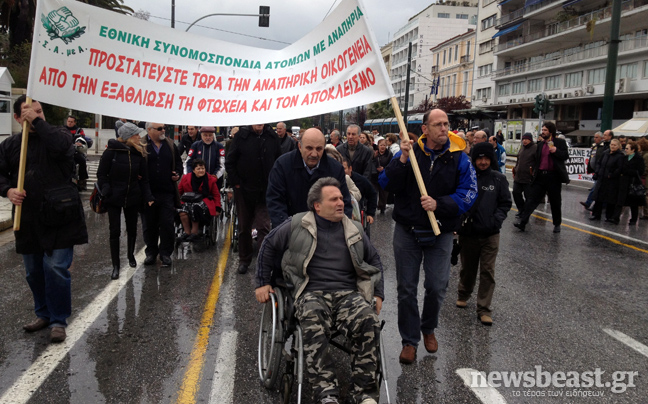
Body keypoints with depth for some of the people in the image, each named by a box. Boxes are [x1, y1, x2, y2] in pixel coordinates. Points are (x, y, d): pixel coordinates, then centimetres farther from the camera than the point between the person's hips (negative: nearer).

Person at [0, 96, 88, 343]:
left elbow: (59, 145, -24)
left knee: (56, 268, -8)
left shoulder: (59, 134, 0)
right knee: (33, 271, 14)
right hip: (27, 218, 5)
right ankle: (43, 314, 33)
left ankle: (58, 320, 7)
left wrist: (37, 122, -15)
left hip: (59, 216, -5)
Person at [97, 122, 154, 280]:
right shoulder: (111, 151, -11)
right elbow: (101, 174, -5)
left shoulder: (139, 153, -1)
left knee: (132, 229, 16)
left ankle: (131, 255, 40)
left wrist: (148, 196, -5)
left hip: (133, 198, 3)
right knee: (114, 231, -1)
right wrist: (106, 192, -17)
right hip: (114, 198, -3)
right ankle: (116, 265, 9)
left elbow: (144, 178, 4)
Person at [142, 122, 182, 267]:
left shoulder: (170, 145, 10)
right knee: (149, 225, 10)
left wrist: (177, 174, 4)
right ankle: (151, 252, 24)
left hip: (167, 193, 2)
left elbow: (178, 162, 21)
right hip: (147, 193, -2)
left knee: (167, 224, 2)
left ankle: (165, 253, 14)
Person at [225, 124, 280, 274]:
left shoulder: (272, 137, 1)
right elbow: (229, 161, 0)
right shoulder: (242, 135, -4)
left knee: (264, 227, -9)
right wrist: (236, 182, -5)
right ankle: (244, 259, 29)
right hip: (244, 190, 0)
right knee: (244, 227, 13)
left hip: (265, 192, 0)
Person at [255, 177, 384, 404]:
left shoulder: (354, 230, 19)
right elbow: (269, 247, 20)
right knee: (313, 324, -38)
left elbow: (374, 261, 29)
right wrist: (263, 283, 18)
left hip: (348, 293, 2)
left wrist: (378, 294, 17)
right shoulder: (297, 225, 9)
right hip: (312, 293, -2)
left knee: (368, 320, -31)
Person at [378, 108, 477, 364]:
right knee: (407, 288, 7)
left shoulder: (459, 158, -3)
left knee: (437, 286, 6)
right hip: (407, 230, 0)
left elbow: (468, 193, -10)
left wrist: (439, 204, -22)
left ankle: (428, 328, 35)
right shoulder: (409, 151, -2)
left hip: (440, 233, 0)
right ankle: (409, 340, 23)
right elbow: (386, 184, -9)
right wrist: (402, 161, -23)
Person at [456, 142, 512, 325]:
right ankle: (463, 294, 43)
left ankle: (484, 309, 10)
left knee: (488, 272, 1)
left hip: (490, 235, 0)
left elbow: (505, 203, 5)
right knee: (468, 268, 17)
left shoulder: (499, 179, 0)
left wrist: (496, 220, -9)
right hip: (468, 233, 0)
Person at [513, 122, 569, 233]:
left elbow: (566, 156, -5)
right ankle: (522, 221, -10)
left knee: (555, 202, 9)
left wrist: (556, 151, -20)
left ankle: (557, 224, 24)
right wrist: (535, 170, 14)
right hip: (540, 176, 3)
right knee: (532, 199, -4)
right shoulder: (540, 144, 14)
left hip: (553, 176, -3)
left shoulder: (560, 142, 1)